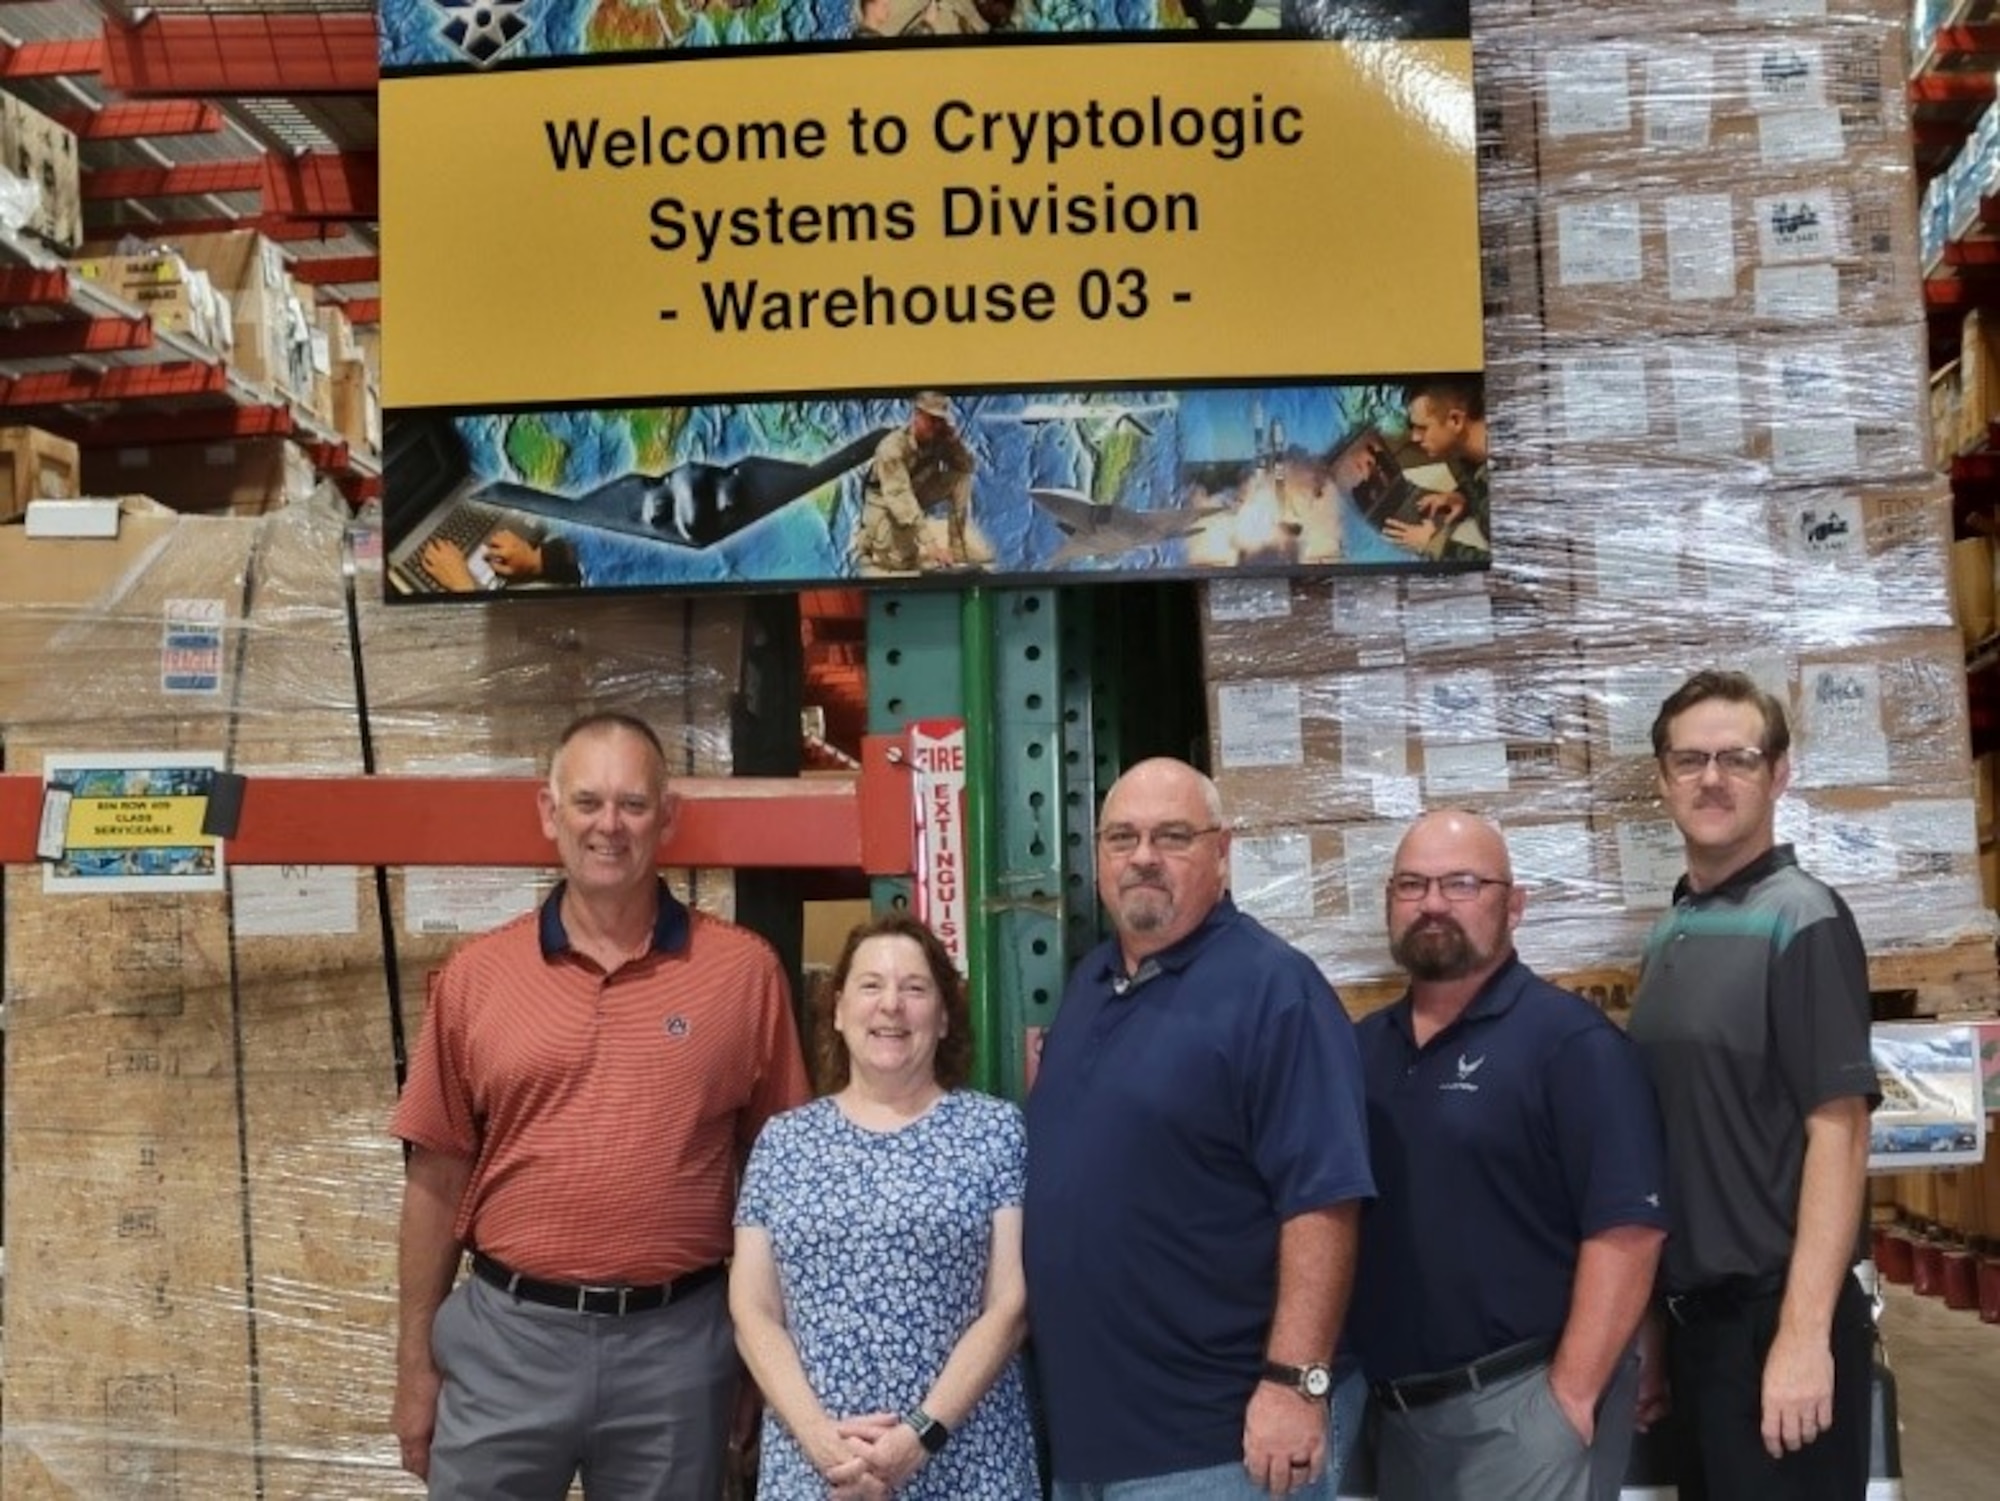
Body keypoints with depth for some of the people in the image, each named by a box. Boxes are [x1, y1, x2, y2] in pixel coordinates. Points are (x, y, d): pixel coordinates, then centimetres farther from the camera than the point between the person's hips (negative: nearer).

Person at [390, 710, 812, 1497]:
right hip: (506, 1335, 1)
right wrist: (416, 1362, 6)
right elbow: (437, 1178, 5)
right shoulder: (476, 974, 1)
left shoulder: (743, 969, -3)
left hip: (676, 1342, -1)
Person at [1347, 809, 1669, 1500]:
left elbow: (1626, 1229, -16)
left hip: (1521, 1401, -6)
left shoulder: (1568, 1040, -9)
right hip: (1395, 1408, 6)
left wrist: (1571, 1395, -18)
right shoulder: (1360, 1048, 10)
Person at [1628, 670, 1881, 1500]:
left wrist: (1805, 1332, -22)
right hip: (1691, 1311, 7)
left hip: (1773, 1311, -7)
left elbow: (1838, 1130, -17)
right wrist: (1657, 1309, 12)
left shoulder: (1801, 920, -11)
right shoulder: (1668, 935, 9)